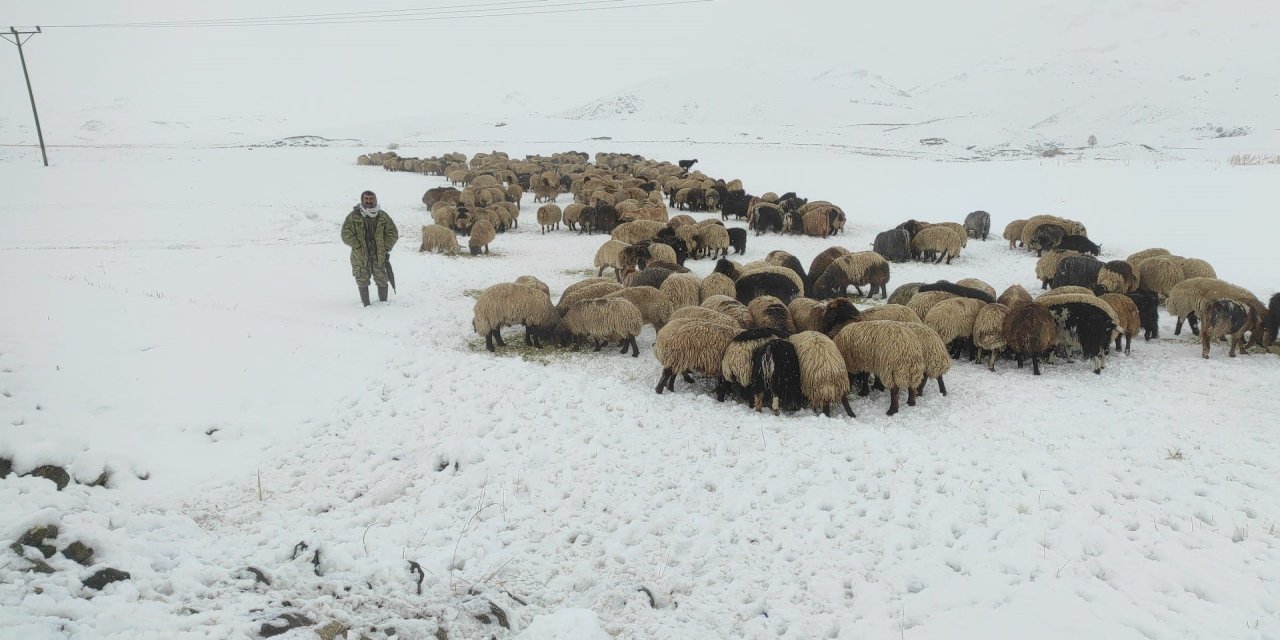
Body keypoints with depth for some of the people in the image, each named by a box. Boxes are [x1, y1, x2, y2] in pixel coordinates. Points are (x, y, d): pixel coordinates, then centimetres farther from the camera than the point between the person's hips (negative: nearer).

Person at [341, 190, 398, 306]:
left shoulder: (383, 216, 5)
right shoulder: (353, 216, -2)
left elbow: (393, 233, 8)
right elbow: (346, 235, -5)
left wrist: (385, 248, -2)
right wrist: (358, 247, -11)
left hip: (379, 255, 2)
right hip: (361, 256, -1)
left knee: (382, 280, 6)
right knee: (362, 281, 4)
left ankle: (383, 302, 20)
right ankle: (366, 304, 14)